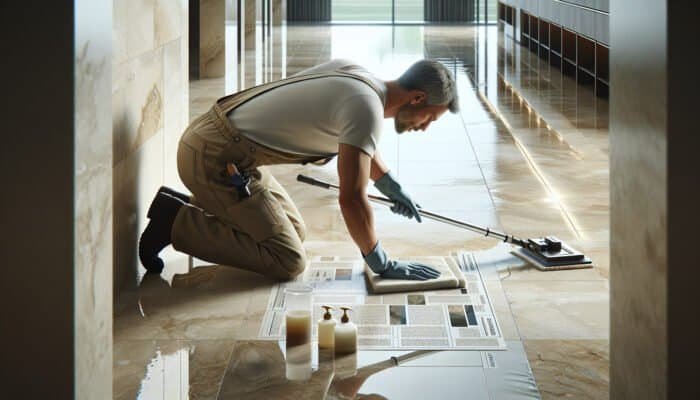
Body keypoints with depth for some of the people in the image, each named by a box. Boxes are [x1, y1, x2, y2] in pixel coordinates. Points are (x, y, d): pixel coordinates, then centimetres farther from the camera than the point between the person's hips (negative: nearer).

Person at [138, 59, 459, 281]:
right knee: (288, 261, -10)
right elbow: (351, 198, -23)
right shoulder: (367, 108, -19)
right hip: (215, 159, -10)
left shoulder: (353, 74, 11)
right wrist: (380, 264, -12)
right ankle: (176, 222, -5)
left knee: (295, 232, 18)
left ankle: (185, 208, 16)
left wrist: (391, 186, 35)